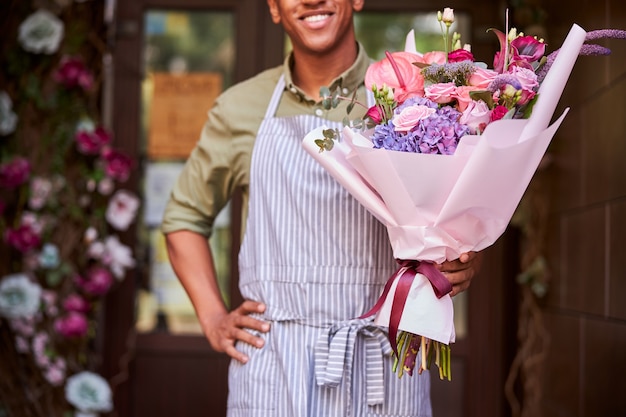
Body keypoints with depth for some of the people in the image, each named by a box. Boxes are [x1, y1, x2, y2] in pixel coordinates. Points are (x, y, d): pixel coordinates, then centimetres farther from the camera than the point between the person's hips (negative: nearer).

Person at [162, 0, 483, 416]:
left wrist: (464, 267, -15)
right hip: (273, 366, 1)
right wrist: (213, 319, 8)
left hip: (382, 364, 0)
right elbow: (185, 214, 19)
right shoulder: (242, 109, 7)